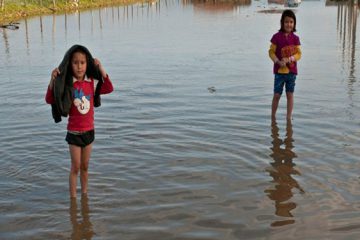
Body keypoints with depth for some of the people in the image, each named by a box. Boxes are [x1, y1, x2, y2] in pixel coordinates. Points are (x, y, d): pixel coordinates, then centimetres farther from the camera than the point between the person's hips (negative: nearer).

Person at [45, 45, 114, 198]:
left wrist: (101, 69, -13)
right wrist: (53, 80, -31)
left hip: (89, 131, 3)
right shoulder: (66, 84, -14)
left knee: (85, 166, 17)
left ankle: (84, 194, 31)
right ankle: (73, 198, 17)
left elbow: (109, 89, -8)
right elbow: (49, 100, -18)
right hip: (74, 132, -3)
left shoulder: (91, 83, -3)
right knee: (75, 168, 4)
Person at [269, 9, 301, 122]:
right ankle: (273, 117, 17)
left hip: (292, 71, 2)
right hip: (279, 71, -2)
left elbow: (299, 54, 0)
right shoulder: (276, 37, -6)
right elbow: (271, 52, -5)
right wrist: (278, 62, -20)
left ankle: (289, 118, 15)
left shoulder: (295, 38, 1)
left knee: (290, 94, 6)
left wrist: (289, 59, -17)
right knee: (277, 95, 3)